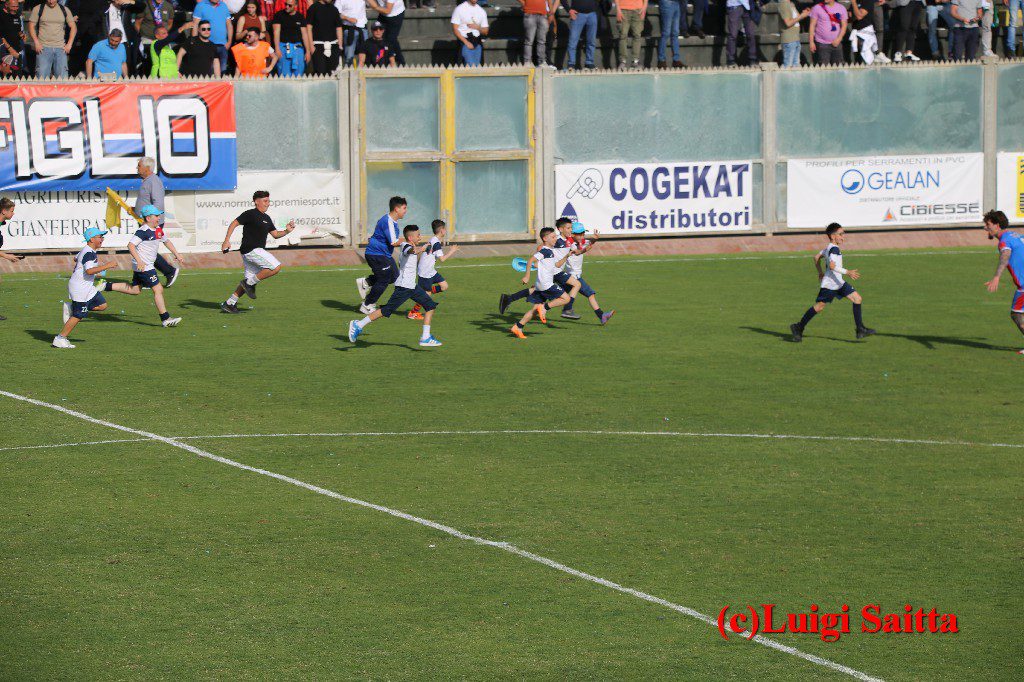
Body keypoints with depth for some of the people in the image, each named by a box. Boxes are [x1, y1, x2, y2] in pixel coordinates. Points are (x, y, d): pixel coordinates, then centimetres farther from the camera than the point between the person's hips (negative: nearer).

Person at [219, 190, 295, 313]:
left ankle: (229, 304, 11)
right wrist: (227, 241, -16)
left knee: (250, 280, 8)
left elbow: (275, 234, 22)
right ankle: (250, 283, -9)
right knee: (276, 267, -17)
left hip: (258, 250, 9)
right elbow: (234, 223, -8)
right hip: (251, 250, -9)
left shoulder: (266, 218, 18)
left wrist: (286, 231, 3)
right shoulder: (250, 214, -8)